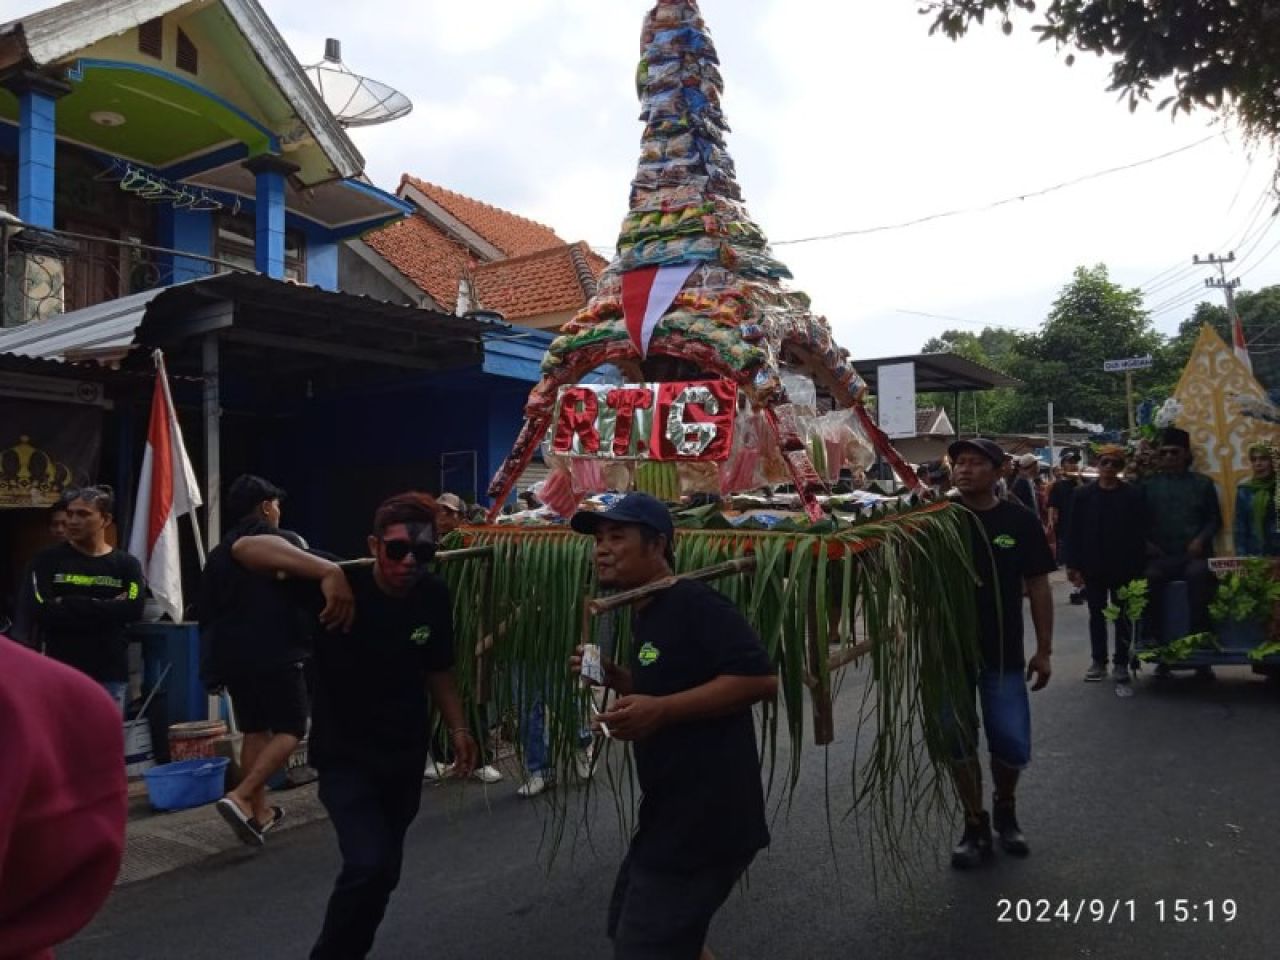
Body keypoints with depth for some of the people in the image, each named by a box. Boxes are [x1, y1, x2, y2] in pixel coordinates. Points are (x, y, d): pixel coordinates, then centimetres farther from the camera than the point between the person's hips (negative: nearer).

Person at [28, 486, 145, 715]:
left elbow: (133, 609, -12)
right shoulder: (48, 560, 4)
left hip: (110, 675, 1)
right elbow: (42, 611, -10)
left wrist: (68, 604, -12)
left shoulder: (126, 564, 5)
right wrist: (107, 608, -11)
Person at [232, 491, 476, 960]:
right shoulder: (342, 586, -22)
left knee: (384, 871, 17)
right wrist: (328, 572, -43)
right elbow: (247, 548, -31)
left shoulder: (434, 595, -10)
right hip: (345, 755, -4)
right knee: (369, 864, -19)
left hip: (406, 755, 5)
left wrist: (458, 728, 0)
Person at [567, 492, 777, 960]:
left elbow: (760, 678, -28)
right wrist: (613, 676, 5)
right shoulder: (646, 614, 11)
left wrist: (660, 710, -30)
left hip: (705, 819, -11)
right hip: (669, 814, 11)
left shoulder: (694, 604, -20)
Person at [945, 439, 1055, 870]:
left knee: (1012, 746, 3)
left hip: (1003, 654, 0)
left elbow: (1037, 586, 1)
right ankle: (975, 825, 25)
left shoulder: (1019, 521, -4)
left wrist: (1044, 649, 0)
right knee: (958, 743, 7)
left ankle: (1005, 809, 33)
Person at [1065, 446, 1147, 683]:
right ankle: (1098, 661, 20)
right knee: (1096, 616, 10)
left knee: (1122, 617, 8)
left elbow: (1139, 534, -5)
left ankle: (1121, 662, 17)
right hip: (1092, 567, 1)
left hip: (1123, 567, -1)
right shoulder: (1083, 494, 1)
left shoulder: (1133, 495, -3)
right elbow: (1074, 532, -1)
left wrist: (1137, 568, -10)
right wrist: (1073, 565, -5)